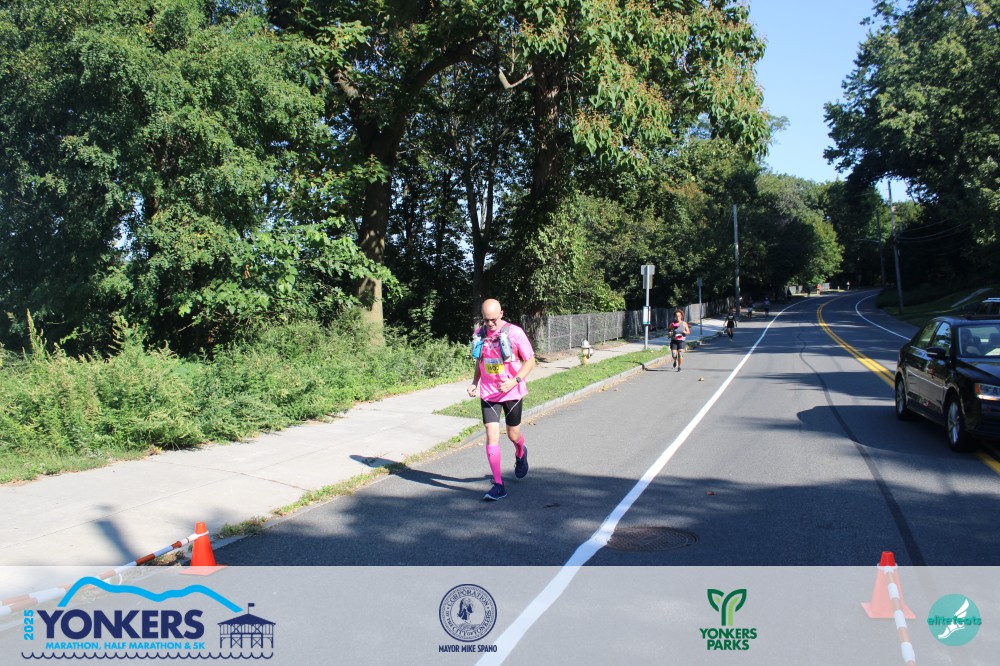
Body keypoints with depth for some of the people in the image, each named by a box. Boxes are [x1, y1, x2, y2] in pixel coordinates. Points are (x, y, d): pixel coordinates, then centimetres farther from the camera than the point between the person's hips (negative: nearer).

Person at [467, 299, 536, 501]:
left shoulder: (514, 333, -13)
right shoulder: (479, 334, 0)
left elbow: (530, 362, -7)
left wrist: (514, 381, -21)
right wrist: (474, 383, 0)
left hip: (512, 393, -2)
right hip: (488, 393, 2)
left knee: (513, 434, 14)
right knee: (492, 435, -8)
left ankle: (520, 454, 51)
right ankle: (498, 485, -5)